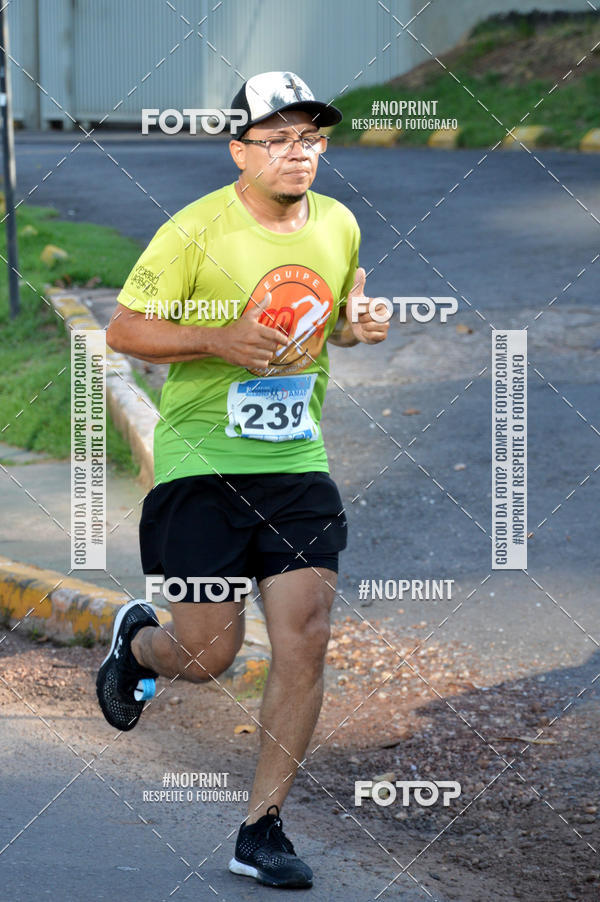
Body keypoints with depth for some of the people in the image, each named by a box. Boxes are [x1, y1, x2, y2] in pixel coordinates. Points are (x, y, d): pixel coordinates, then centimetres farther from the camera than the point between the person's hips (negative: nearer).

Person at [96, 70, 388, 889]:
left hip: (298, 462, 4)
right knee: (208, 655, -2)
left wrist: (355, 328, -1)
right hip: (201, 461, -4)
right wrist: (217, 340, -22)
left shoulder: (339, 226, 4)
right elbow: (124, 332, -8)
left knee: (304, 646, -5)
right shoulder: (195, 231, -12)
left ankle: (262, 830, 7)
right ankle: (136, 644, 36)